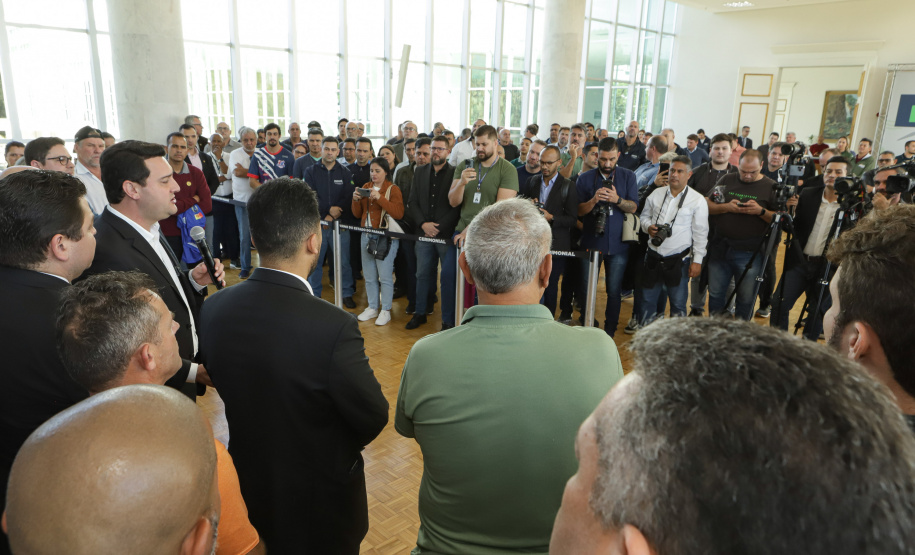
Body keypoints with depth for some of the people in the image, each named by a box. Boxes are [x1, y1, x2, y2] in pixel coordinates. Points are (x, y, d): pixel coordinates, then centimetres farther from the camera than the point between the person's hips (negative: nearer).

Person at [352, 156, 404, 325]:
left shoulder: (393, 189, -2)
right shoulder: (366, 187, 14)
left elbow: (398, 213, -16)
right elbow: (358, 214, 16)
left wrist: (380, 198, -21)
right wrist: (356, 200, -3)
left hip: (386, 237, -6)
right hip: (367, 235, 6)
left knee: (385, 276, -6)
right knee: (369, 276, 10)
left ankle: (385, 310, 6)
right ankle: (372, 308, 22)